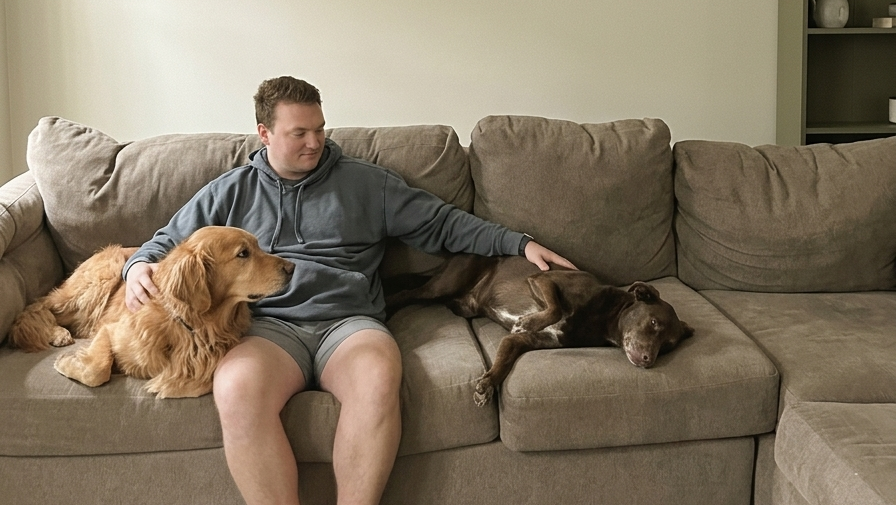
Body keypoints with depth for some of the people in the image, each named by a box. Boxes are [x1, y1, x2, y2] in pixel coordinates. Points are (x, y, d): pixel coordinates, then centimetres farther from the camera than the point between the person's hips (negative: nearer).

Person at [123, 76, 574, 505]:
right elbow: (167, 243, 24)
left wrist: (519, 243, 9)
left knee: (377, 376, -37)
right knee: (236, 388, -36)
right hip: (267, 326, 0)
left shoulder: (365, 182, 18)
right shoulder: (229, 192, 20)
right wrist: (139, 266, -1)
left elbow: (442, 223, 18)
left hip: (348, 321, 0)